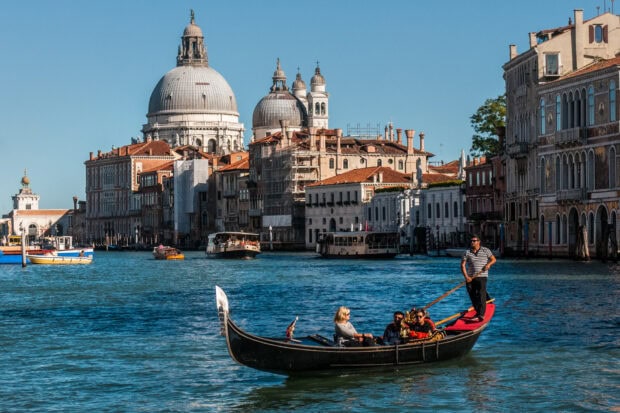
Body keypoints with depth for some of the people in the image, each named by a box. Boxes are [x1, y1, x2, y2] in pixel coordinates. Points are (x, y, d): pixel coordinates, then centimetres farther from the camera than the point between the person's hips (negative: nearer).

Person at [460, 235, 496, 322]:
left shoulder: (485, 250, 6)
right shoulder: (467, 252, 7)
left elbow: (493, 259, 12)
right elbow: (462, 265, 3)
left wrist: (489, 264, -11)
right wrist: (466, 277, -9)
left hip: (481, 276, -3)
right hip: (470, 278, 3)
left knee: (481, 295, -17)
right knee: (473, 296, 5)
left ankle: (481, 315, -25)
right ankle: (478, 313, 20)